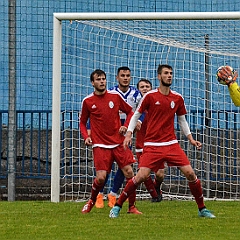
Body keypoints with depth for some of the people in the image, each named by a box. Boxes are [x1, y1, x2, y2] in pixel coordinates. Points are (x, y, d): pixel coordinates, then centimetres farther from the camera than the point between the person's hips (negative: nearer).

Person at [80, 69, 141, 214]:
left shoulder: (115, 96, 4)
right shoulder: (88, 101, 2)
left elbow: (130, 112, 16)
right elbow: (83, 122, 13)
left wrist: (126, 126, -1)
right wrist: (86, 137, -4)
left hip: (119, 142, 2)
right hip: (100, 145, -2)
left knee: (129, 172, -6)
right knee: (101, 177, -13)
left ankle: (132, 207, 7)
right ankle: (92, 201, 16)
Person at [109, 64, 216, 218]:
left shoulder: (178, 98, 7)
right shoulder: (150, 96, -3)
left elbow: (182, 120, 19)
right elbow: (136, 115, 5)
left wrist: (191, 139, 11)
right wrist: (129, 134, -5)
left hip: (172, 144, 3)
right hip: (152, 145, -3)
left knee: (190, 173, -7)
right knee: (141, 176, -17)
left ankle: (202, 209, 9)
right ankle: (117, 206, -1)